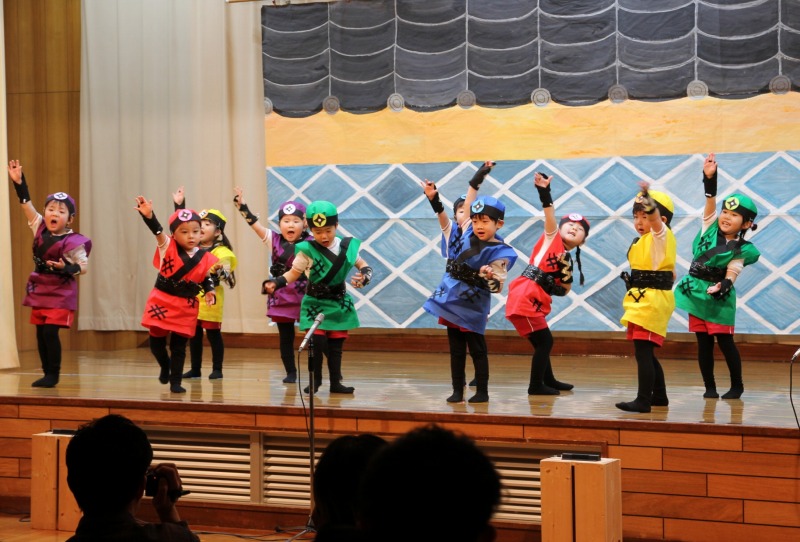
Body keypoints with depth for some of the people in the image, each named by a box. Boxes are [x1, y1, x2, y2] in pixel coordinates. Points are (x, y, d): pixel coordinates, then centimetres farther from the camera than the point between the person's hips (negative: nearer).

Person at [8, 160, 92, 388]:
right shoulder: (40, 229, 1)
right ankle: (47, 373, 15)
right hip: (40, 289, 6)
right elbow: (27, 205, 0)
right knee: (40, 333, 7)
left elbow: (84, 266, -10)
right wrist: (19, 182, -9)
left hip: (60, 292, -6)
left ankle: (53, 375, -1)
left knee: (50, 332, -11)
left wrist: (67, 268, -28)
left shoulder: (73, 242, -13)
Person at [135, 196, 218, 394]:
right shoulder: (168, 247, -10)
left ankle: (175, 382, 13)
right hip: (162, 301, 0)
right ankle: (165, 366, 34)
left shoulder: (206, 258, -4)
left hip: (186, 307, 0)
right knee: (156, 341, 5)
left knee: (179, 345, 4)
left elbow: (207, 280, 8)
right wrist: (148, 215, -47)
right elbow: (158, 231, -28)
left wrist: (210, 293, -14)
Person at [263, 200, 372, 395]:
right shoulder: (307, 250, -12)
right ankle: (315, 381, 5)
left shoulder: (347, 246, -4)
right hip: (315, 303, -3)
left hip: (339, 303, 3)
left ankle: (335, 382, 14)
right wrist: (276, 282, -24)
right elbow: (293, 273, -8)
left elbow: (363, 265, 7)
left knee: (336, 344, 7)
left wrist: (364, 276, -16)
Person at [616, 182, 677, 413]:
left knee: (643, 351, -13)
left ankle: (643, 400, -14)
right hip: (642, 301, 10)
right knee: (645, 353, 16)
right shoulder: (643, 241, 16)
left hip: (652, 302, -10)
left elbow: (656, 219, -32)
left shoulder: (661, 235, -8)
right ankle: (659, 396, 27)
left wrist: (647, 197, -47)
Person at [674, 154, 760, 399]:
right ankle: (709, 386, 13)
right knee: (704, 343, 6)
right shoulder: (709, 229, 4)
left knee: (725, 341, -1)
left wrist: (723, 286, -36)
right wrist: (710, 178, -19)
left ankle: (737, 385, 12)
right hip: (696, 291, 4)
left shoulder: (741, 249, -6)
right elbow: (710, 201, -5)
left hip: (718, 298, -4)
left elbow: (731, 274, -14)